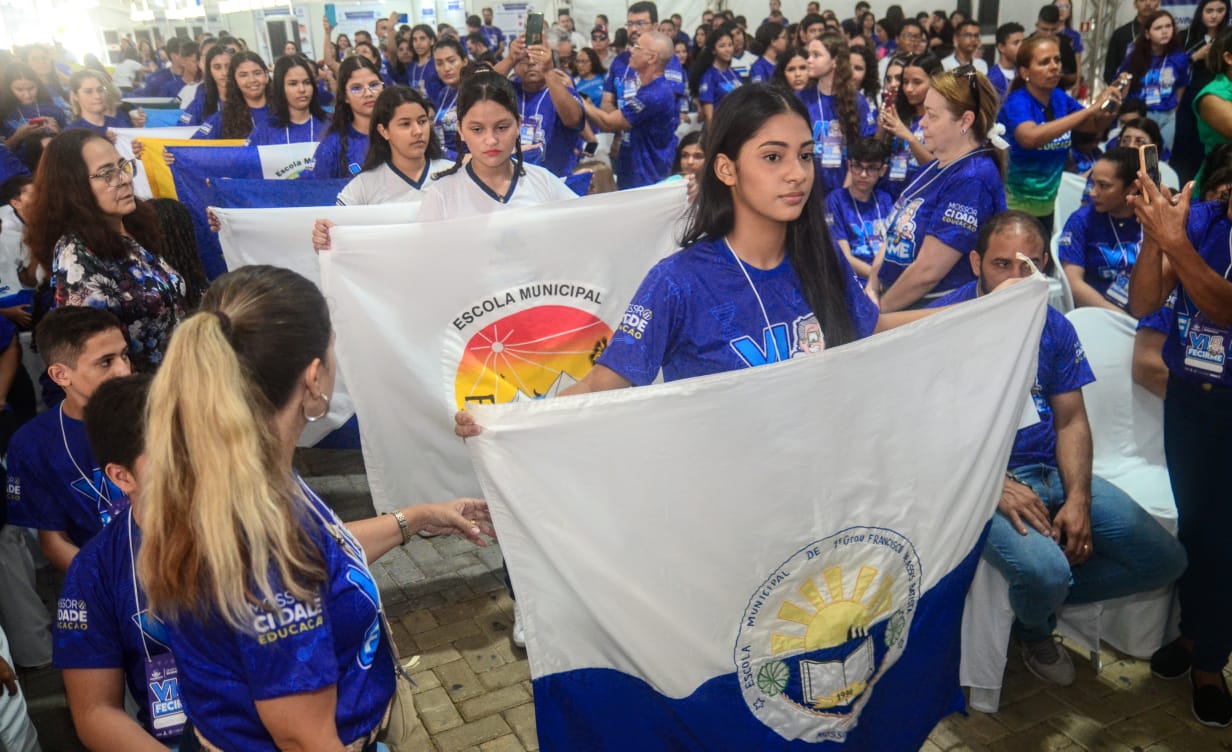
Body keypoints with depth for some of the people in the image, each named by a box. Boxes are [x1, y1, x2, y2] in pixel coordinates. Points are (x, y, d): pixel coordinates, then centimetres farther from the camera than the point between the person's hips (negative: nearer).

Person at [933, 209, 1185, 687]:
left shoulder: (1054, 327, 10)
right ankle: (1034, 631, 9)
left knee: (1165, 560, -3)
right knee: (1044, 570, -31)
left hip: (1052, 472, 6)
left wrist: (1078, 499, -6)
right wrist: (994, 487, -22)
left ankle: (1040, 596, 16)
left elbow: (1071, 421, 10)